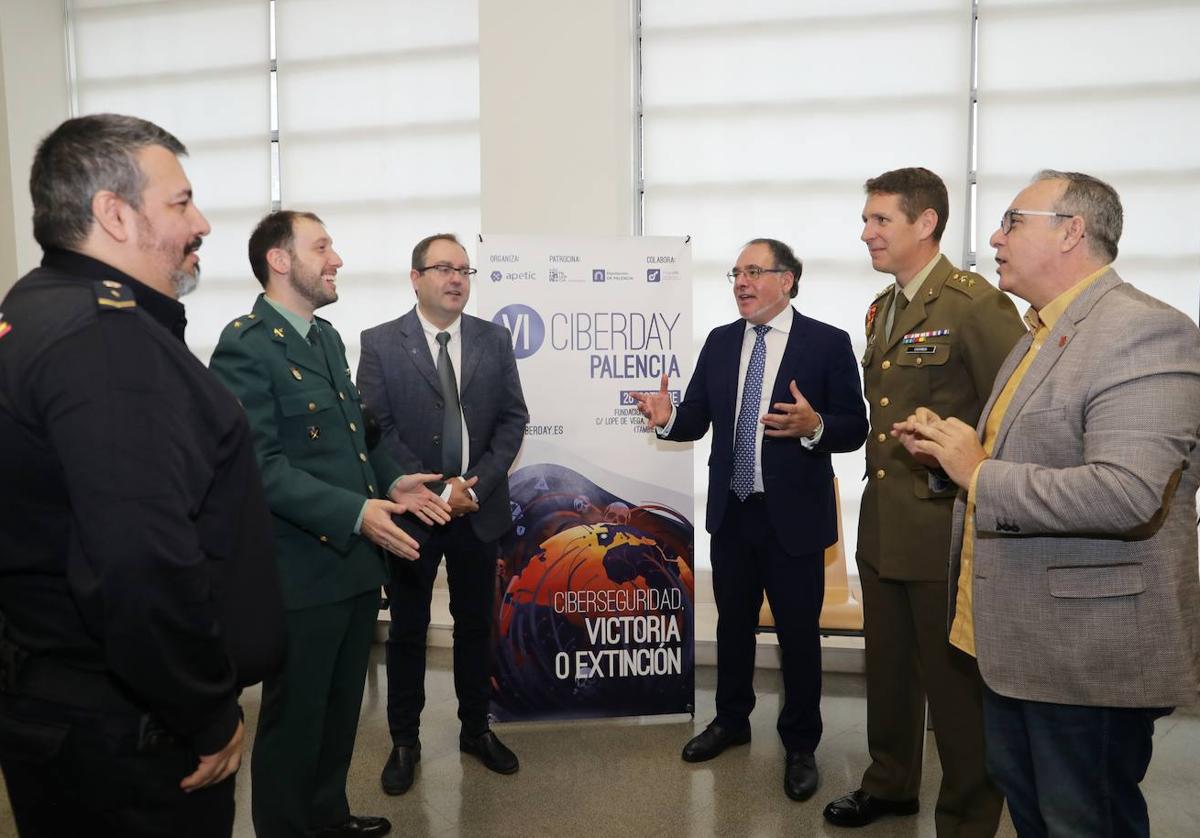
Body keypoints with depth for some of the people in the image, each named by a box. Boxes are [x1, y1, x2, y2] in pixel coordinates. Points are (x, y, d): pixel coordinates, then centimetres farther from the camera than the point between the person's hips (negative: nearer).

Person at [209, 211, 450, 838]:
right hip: (302, 571, -9)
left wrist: (389, 481, 5)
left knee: (341, 708, 22)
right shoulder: (246, 345, -16)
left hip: (356, 562, 9)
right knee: (294, 716, 9)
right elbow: (261, 465, -22)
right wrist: (354, 513, -26)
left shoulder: (327, 336, 13)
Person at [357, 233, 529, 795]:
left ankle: (476, 729, 32)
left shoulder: (494, 339, 4)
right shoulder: (380, 343, -5)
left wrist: (478, 482, -10)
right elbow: (376, 428, -10)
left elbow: (513, 417, 2)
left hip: (479, 510, 3)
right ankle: (404, 742, 27)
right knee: (407, 630, 11)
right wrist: (435, 490, -15)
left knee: (476, 624, 14)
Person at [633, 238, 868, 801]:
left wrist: (815, 426, -31)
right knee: (733, 622, 19)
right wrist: (668, 417, -19)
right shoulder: (720, 342, 5)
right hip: (731, 510, 4)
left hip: (794, 516, -4)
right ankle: (731, 721, 40)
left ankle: (800, 744, 30)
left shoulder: (827, 343, -8)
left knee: (798, 632, 9)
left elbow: (854, 428, -11)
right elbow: (697, 419, 2)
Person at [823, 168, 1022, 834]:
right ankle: (890, 783, 42)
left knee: (955, 681, 6)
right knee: (887, 666, 21)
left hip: (946, 528, -8)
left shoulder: (975, 304, -15)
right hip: (882, 523, 8)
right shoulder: (882, 308, 13)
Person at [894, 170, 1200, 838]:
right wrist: (954, 447, 4)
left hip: (1091, 655, -9)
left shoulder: (1145, 330, -19)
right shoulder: (1044, 332, 13)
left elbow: (1125, 494, -31)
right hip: (1017, 638, 9)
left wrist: (979, 475, -21)